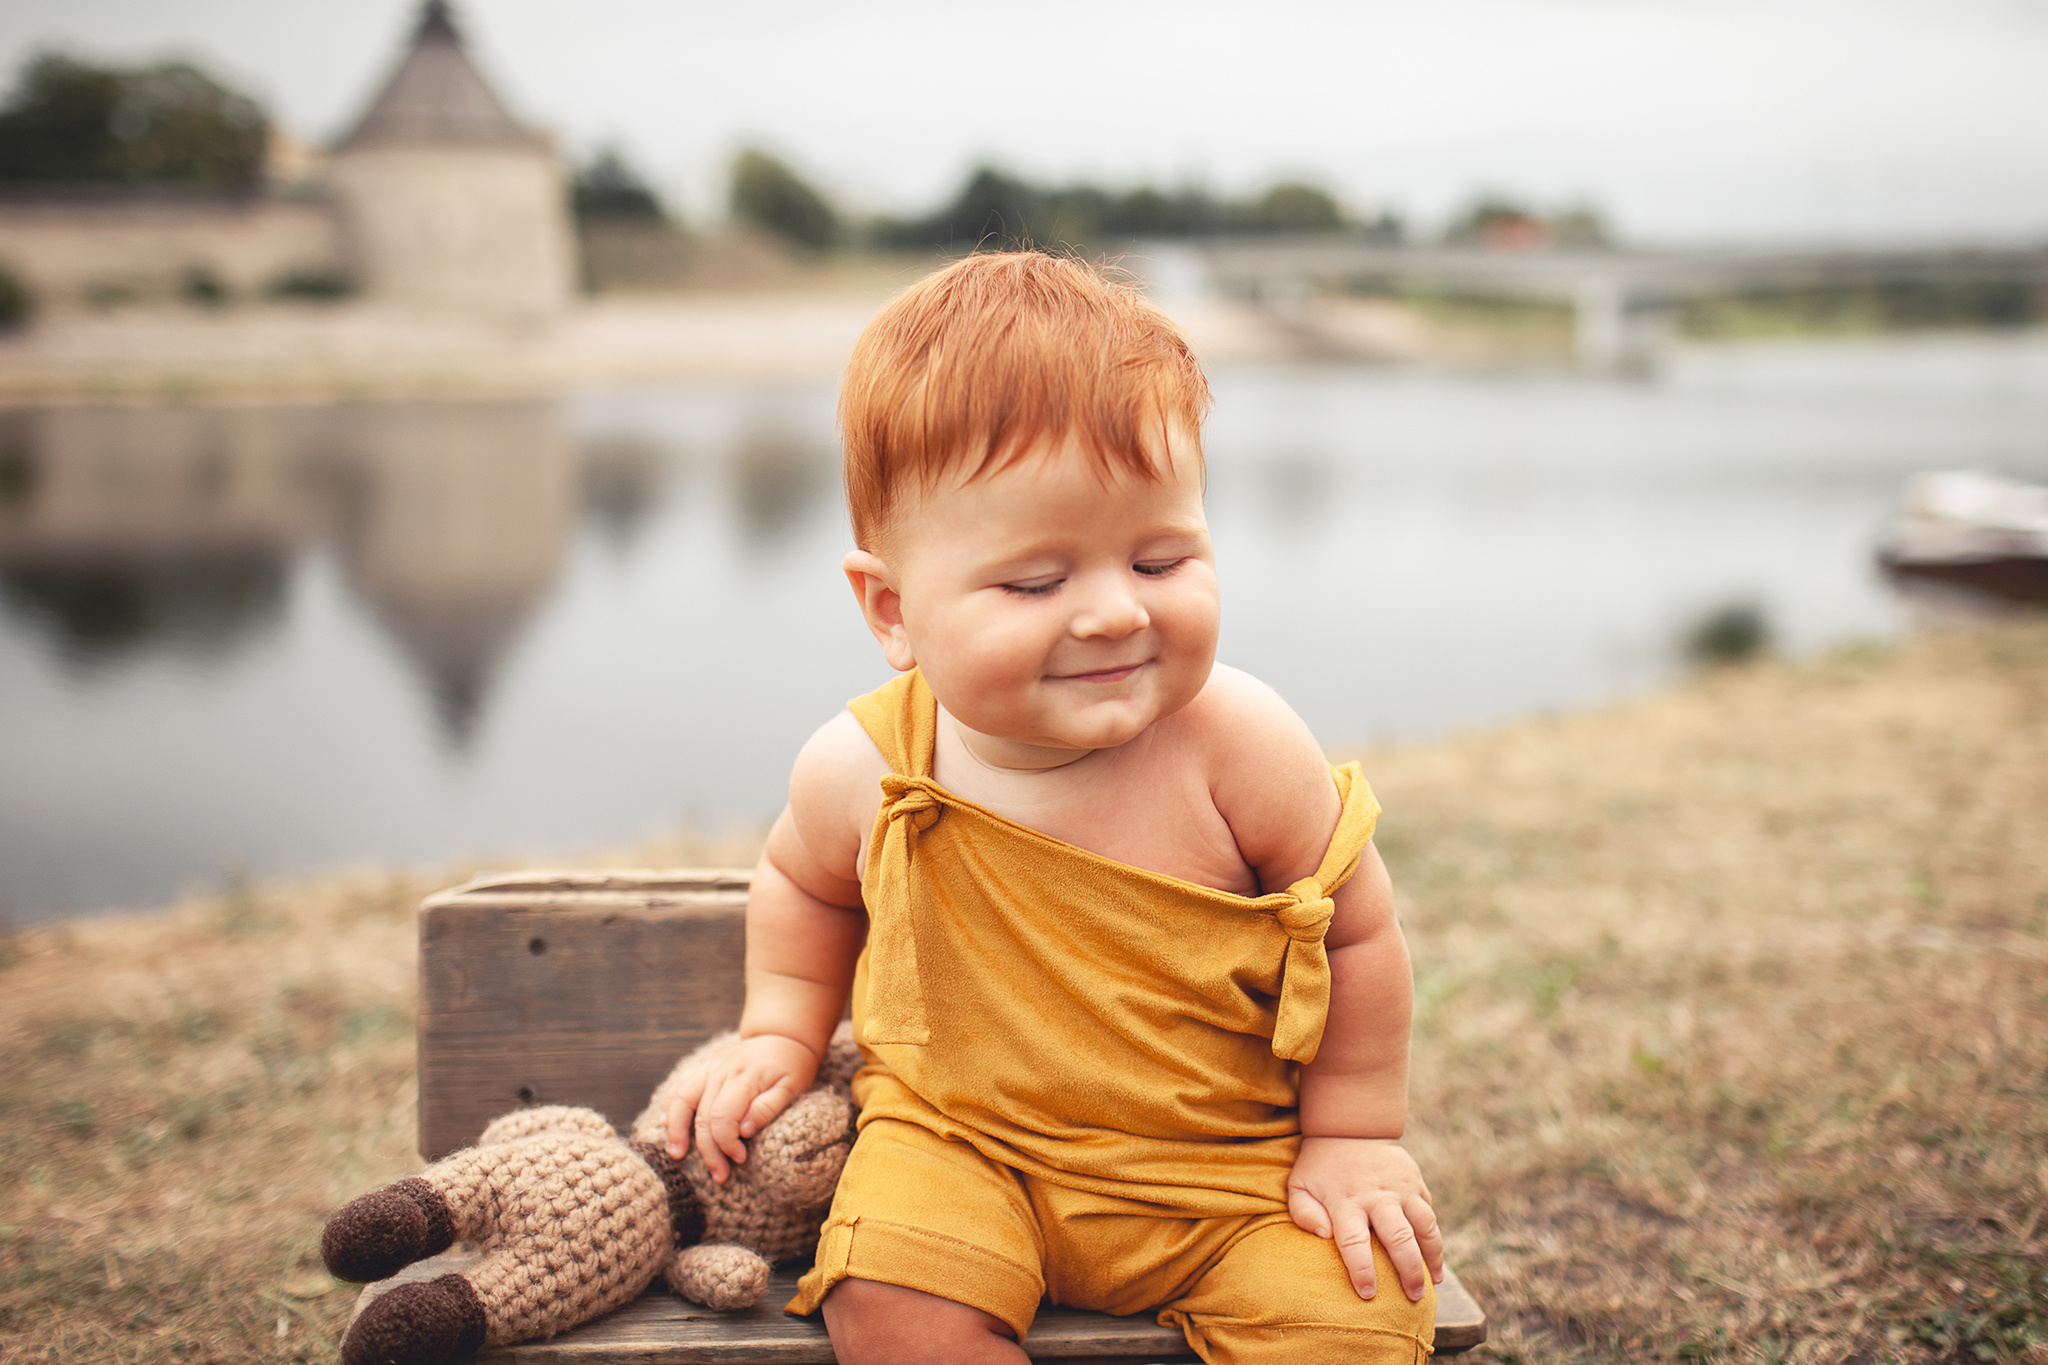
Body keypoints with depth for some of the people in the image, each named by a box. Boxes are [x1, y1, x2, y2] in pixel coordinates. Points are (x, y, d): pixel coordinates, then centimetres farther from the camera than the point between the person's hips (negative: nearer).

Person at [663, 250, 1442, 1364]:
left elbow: (1353, 931, -6)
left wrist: (1353, 1139, -1)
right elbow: (807, 883, 12)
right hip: (962, 1142, 1)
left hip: (1228, 1163, -1)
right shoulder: (862, 771, -15)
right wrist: (781, 1034, 4)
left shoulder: (1235, 744, -22)